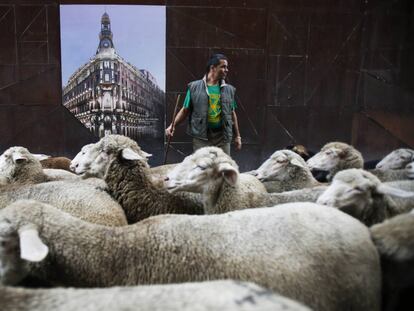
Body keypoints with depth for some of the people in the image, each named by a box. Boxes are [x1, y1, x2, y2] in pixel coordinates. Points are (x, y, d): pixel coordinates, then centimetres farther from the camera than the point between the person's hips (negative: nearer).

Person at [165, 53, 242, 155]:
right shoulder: (194, 87, 2)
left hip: (222, 137, 3)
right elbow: (185, 110, 5)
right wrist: (173, 125, -8)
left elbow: (232, 114, 15)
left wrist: (237, 136, 15)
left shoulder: (229, 89, 10)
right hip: (201, 136, -2)